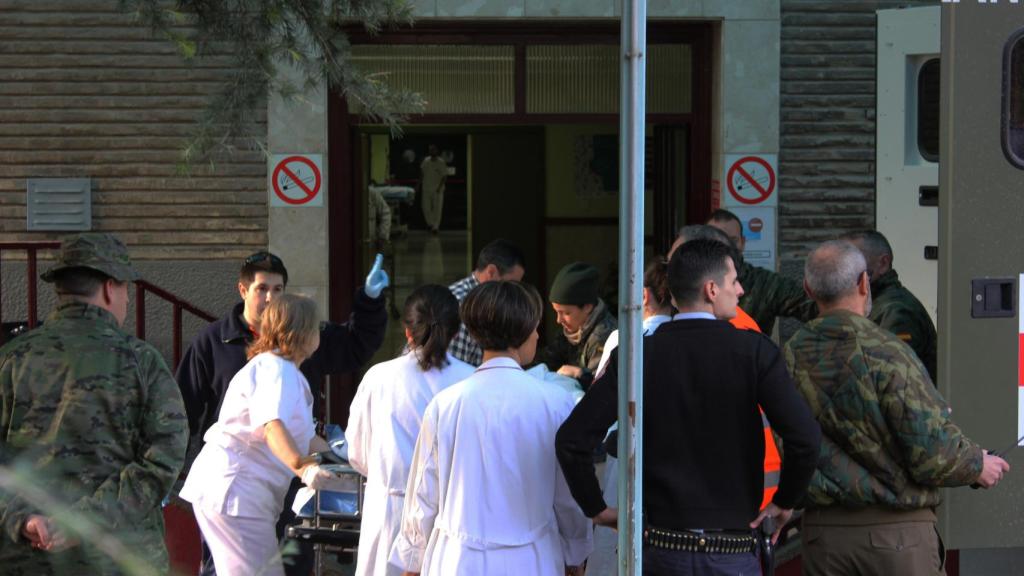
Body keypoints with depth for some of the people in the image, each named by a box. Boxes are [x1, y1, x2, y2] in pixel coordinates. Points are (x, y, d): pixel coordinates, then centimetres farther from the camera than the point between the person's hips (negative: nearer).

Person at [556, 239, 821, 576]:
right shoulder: (753, 350, -7)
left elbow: (571, 440, -7)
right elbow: (804, 437, -16)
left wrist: (596, 509, 6)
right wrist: (785, 502, 1)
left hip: (661, 546, 2)